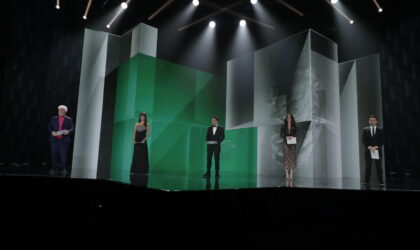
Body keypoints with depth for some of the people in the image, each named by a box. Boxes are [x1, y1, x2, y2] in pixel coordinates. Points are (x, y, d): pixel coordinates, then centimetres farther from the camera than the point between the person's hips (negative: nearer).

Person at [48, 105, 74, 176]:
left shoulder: (69, 119, 8)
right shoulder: (54, 119, 13)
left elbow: (72, 128, 4)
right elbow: (49, 127, 12)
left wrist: (68, 132, -16)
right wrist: (51, 132, -8)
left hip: (64, 140, -2)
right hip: (54, 140, 2)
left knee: (63, 155, -4)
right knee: (54, 154, 2)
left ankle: (62, 169, 4)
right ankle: (53, 168, 12)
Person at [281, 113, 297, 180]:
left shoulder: (294, 126, 6)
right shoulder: (283, 126, 6)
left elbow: (296, 134, 0)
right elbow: (281, 134, 0)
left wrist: (292, 136, -20)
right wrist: (286, 137, -18)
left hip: (292, 144, 0)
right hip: (286, 143, 0)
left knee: (292, 157, -3)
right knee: (286, 158, -5)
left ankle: (291, 175, 2)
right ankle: (287, 175, 0)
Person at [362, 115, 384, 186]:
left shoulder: (380, 130, 8)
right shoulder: (365, 130, 8)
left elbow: (382, 141, 0)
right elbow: (363, 140, -1)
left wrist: (376, 147, -14)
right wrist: (369, 147, -13)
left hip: (378, 150, 0)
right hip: (368, 151, 0)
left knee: (379, 167, 1)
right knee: (368, 167, 2)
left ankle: (381, 182, 5)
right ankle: (366, 181, 5)